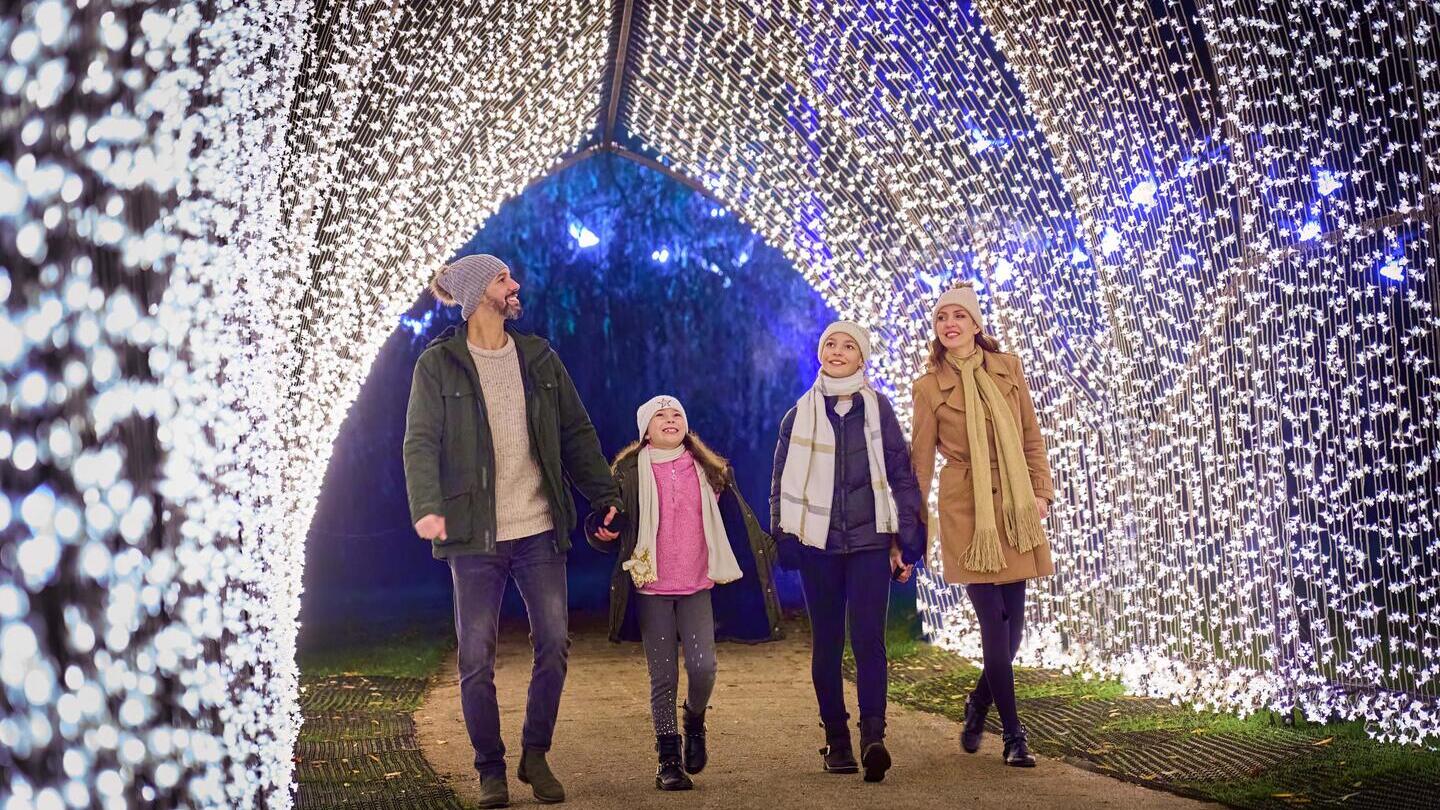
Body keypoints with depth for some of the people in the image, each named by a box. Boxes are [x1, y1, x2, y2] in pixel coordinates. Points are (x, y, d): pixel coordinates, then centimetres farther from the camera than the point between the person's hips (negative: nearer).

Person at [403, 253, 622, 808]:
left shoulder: (539, 358, 10)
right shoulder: (438, 365, -1)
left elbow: (577, 434, 12)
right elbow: (420, 442, -10)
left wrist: (605, 496, 4)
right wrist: (427, 507, -26)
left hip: (540, 531, 3)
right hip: (475, 534, -3)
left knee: (554, 647, 3)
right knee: (476, 658, 2)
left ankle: (536, 756, 21)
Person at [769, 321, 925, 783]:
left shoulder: (878, 409, 4)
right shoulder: (799, 416, 8)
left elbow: (902, 474, 5)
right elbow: (782, 483, 10)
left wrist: (905, 541, 0)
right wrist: (785, 538, 2)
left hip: (870, 541, -2)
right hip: (818, 544, 2)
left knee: (868, 638, -13)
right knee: (827, 644, 5)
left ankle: (873, 738, -18)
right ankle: (836, 740, 12)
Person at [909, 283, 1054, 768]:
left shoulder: (1007, 368, 8)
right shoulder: (930, 386, 0)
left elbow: (1031, 436, 12)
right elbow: (920, 459, 2)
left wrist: (1042, 490, 3)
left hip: (1013, 507, 3)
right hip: (966, 509, -3)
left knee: (1014, 622, 3)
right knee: (994, 623, -7)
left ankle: (978, 705, 30)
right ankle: (1013, 737, 4)